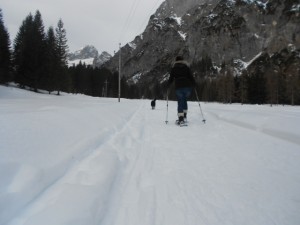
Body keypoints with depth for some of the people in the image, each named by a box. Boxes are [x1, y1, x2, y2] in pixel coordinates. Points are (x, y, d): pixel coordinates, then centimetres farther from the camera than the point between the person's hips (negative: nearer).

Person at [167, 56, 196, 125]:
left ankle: (181, 119, -9)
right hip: (188, 86, 1)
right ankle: (184, 117, 12)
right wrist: (194, 84, 15)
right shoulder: (186, 67, 11)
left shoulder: (174, 68, 10)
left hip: (178, 87, -1)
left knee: (180, 102, 1)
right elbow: (191, 76, 6)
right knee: (185, 100, 17)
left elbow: (171, 78, 8)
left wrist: (168, 85, 22)